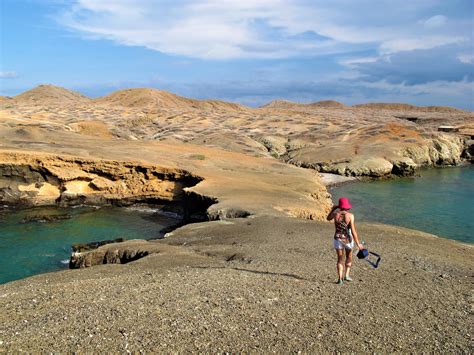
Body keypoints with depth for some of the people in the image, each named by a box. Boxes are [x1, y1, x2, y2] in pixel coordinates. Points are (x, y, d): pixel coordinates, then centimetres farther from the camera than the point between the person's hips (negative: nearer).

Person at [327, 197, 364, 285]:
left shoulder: (336, 214, -9)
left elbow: (328, 218, 14)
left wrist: (333, 209, 22)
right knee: (349, 256, 24)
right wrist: (358, 243, -11)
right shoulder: (350, 215, -15)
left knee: (340, 259, 12)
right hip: (348, 239, -1)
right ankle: (347, 275, 16)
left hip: (338, 238, 1)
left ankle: (340, 278, 2)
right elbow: (353, 231, -17)